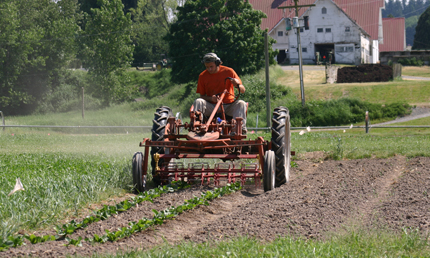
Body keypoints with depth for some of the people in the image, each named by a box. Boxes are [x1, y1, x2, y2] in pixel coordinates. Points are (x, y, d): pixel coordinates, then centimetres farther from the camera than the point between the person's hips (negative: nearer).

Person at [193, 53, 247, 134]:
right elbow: (202, 96, 6)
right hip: (211, 107, 1)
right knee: (198, 102, -25)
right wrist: (211, 98, -17)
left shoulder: (228, 71, -1)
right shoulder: (202, 76, 3)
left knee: (241, 103, -30)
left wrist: (238, 85, -25)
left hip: (229, 106, -1)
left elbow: (243, 90, -1)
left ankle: (241, 128, -43)